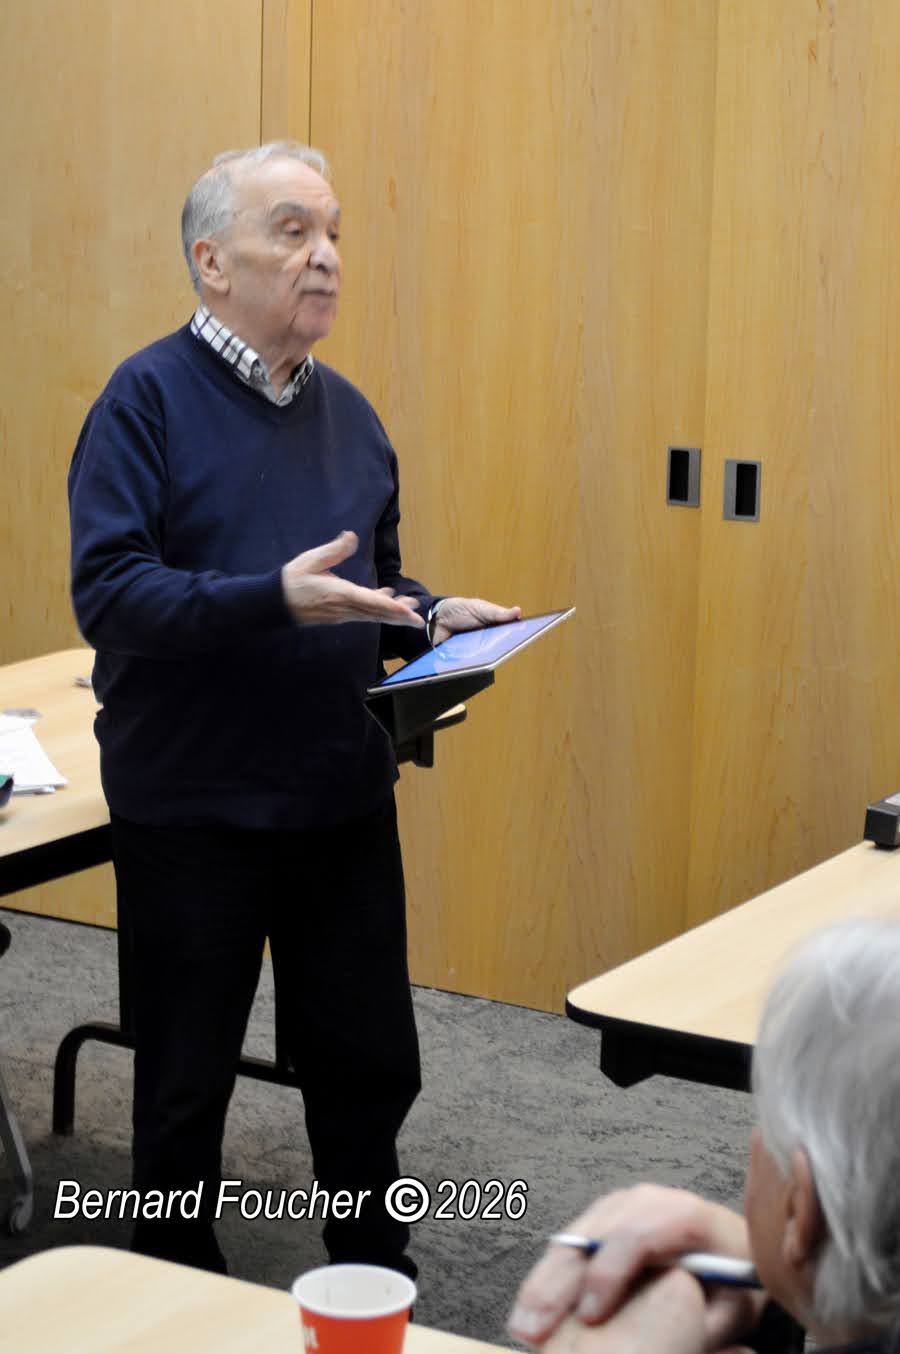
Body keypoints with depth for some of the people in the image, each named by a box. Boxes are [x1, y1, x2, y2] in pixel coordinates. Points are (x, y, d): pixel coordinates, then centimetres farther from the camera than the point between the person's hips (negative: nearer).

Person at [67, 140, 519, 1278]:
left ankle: (375, 1280, 31)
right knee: (186, 1079, 11)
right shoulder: (148, 400, -10)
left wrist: (434, 620, -2)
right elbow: (107, 591, -20)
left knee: (370, 1061, 12)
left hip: (343, 794, 5)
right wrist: (275, 596, -30)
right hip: (191, 804, -5)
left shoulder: (345, 411, 10)